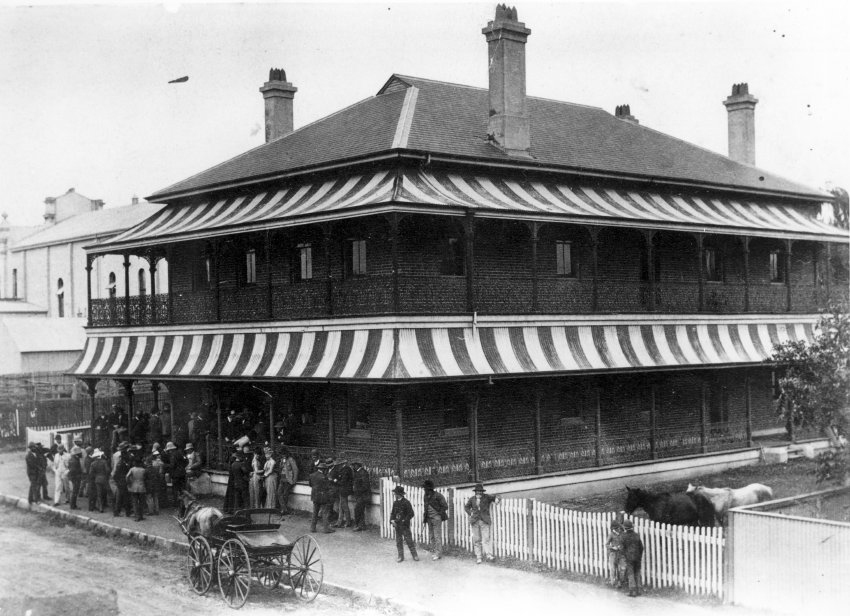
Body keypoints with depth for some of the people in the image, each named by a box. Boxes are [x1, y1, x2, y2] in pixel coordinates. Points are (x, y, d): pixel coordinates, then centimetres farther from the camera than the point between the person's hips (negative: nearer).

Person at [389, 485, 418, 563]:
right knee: (398, 541, 7)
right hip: (397, 525, 6)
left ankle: (414, 555, 6)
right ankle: (400, 556, 13)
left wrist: (404, 521, -16)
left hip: (405, 525, -6)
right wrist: (392, 520, -3)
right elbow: (392, 513, 15)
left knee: (409, 540, -4)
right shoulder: (395, 503, 9)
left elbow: (411, 514, -10)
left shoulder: (406, 502, -9)